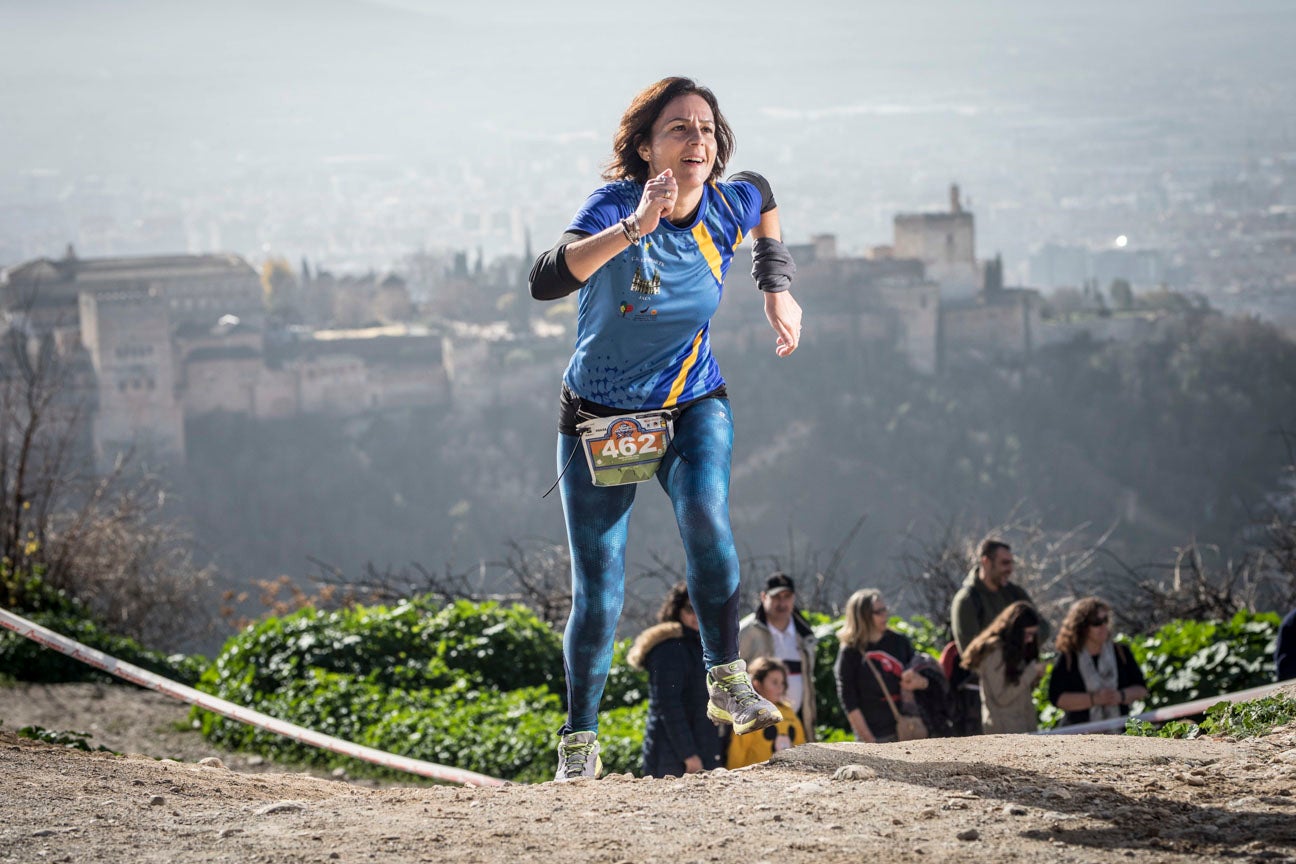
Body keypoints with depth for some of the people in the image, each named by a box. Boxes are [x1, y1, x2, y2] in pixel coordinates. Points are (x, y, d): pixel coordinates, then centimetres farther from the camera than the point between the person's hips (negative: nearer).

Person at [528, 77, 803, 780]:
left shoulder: (728, 207, -10)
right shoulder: (616, 205, -23)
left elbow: (763, 196, 18)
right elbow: (545, 280, -42)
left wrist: (777, 288, 11)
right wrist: (635, 228, -51)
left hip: (692, 405, 2)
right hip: (598, 419, -2)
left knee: (707, 519, -28)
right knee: (598, 595, -2)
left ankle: (726, 682, -14)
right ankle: (579, 740, 16)